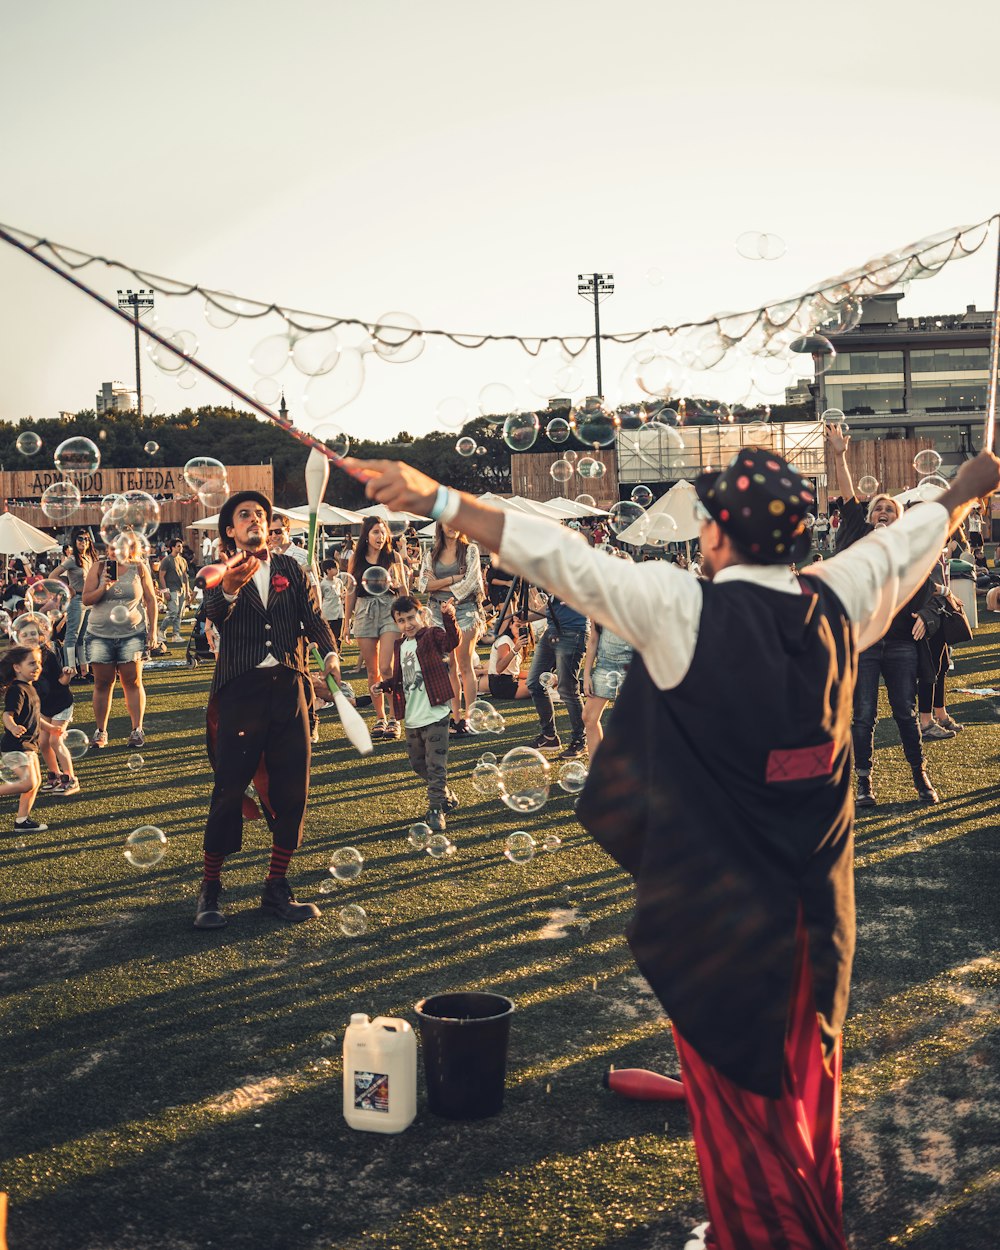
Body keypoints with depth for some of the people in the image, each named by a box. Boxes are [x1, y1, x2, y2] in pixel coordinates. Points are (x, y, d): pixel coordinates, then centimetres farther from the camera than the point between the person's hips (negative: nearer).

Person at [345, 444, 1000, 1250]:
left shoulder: (685, 610, -17)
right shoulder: (836, 604, -2)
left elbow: (562, 559, -20)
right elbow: (913, 538, 16)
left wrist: (440, 501, -18)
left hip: (715, 904, -5)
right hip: (815, 905, 6)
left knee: (735, 1088, 11)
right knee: (809, 1081, 22)